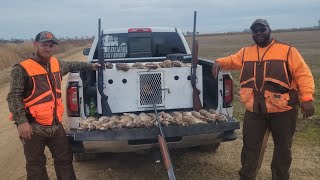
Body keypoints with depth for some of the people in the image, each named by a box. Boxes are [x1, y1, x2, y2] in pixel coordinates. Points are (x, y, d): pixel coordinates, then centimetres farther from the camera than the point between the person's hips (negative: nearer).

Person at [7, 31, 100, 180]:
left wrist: (90, 66, 36)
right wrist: (21, 121, -24)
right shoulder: (22, 69, -13)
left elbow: (71, 65, 30)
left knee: (65, 158, 17)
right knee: (36, 164, 7)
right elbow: (14, 97, -16)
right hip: (33, 127, -6)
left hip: (56, 124, 7)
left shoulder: (56, 64, 8)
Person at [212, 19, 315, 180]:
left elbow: (303, 74, -7)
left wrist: (307, 99, -18)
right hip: (254, 110, 3)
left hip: (282, 109, -2)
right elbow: (232, 60, 24)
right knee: (250, 146, 10)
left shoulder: (287, 51, -3)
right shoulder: (245, 52, 10)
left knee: (283, 147, 13)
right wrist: (220, 62, 1)